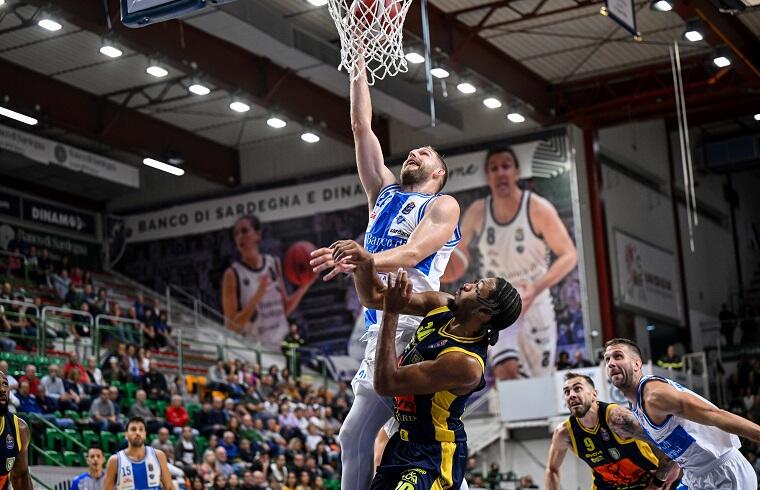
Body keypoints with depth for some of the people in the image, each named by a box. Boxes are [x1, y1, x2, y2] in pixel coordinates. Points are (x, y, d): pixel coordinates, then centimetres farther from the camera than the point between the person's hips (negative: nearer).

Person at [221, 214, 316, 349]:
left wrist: (304, 287, -1)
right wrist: (258, 296, -23)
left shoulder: (274, 264, 6)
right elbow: (232, 325, -13)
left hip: (281, 345, 5)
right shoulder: (233, 274, -9)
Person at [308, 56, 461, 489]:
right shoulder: (385, 193, 23)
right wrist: (358, 65, 21)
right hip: (382, 328, 7)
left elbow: (411, 254, -14)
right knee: (355, 437, 2)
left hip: (416, 327, -7)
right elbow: (361, 127, 22)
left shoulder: (443, 205, 4)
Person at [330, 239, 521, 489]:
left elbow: (385, 383, -27)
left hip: (433, 458, -8)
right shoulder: (441, 306, -6)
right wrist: (365, 265, -21)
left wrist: (391, 313, -27)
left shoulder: (465, 363, -29)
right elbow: (373, 298, 0)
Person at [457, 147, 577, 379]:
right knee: (506, 372, -22)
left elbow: (569, 255, -13)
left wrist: (536, 288, -27)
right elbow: (459, 249, 12)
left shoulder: (538, 209, -13)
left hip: (535, 306, 0)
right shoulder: (477, 212, -5)